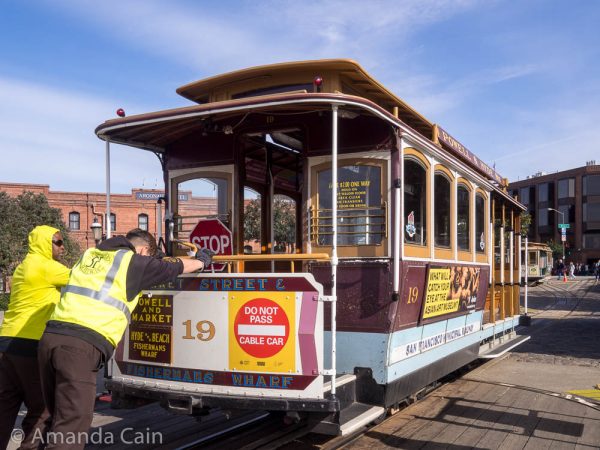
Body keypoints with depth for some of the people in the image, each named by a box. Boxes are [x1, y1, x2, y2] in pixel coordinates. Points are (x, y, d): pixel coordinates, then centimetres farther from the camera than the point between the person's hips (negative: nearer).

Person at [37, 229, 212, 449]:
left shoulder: (89, 255, 22)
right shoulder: (134, 261, 4)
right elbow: (175, 267, 18)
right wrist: (201, 260, 38)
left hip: (51, 337, 7)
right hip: (81, 346, -7)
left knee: (60, 421, 19)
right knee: (70, 430, -5)